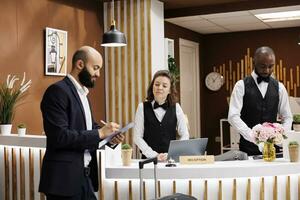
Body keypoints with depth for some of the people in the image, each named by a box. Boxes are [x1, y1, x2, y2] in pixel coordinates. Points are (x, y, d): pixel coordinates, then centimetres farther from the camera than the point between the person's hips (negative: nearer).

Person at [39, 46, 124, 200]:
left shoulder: (82, 93, 15)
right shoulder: (58, 91, -13)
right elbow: (59, 136, -22)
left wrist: (109, 138, 0)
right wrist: (99, 133, -19)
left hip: (85, 176, 9)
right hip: (65, 179, -8)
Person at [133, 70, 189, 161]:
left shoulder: (176, 107, 6)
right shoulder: (142, 107, 4)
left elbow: (185, 135, 6)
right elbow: (137, 137, 1)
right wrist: (154, 155, -8)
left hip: (171, 159, 0)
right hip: (149, 159, 0)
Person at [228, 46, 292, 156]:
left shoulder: (279, 87, 7)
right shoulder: (241, 86, -4)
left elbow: (287, 117, 9)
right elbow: (233, 116, -13)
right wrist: (253, 136, -25)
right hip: (249, 145, -3)